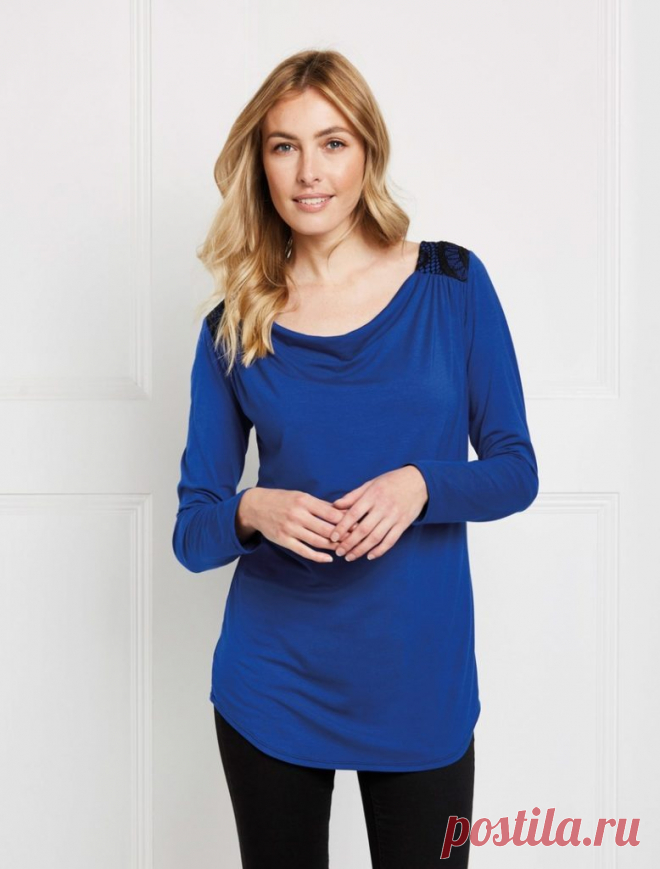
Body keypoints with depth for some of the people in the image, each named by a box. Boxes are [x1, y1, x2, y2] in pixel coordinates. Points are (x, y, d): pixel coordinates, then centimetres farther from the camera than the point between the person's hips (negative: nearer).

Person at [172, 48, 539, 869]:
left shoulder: (452, 284, -3)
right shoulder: (234, 326, -2)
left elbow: (516, 470, 0)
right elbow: (192, 532, 0)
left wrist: (420, 486, -19)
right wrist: (252, 511, -21)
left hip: (421, 676, 0)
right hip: (271, 683, 1)